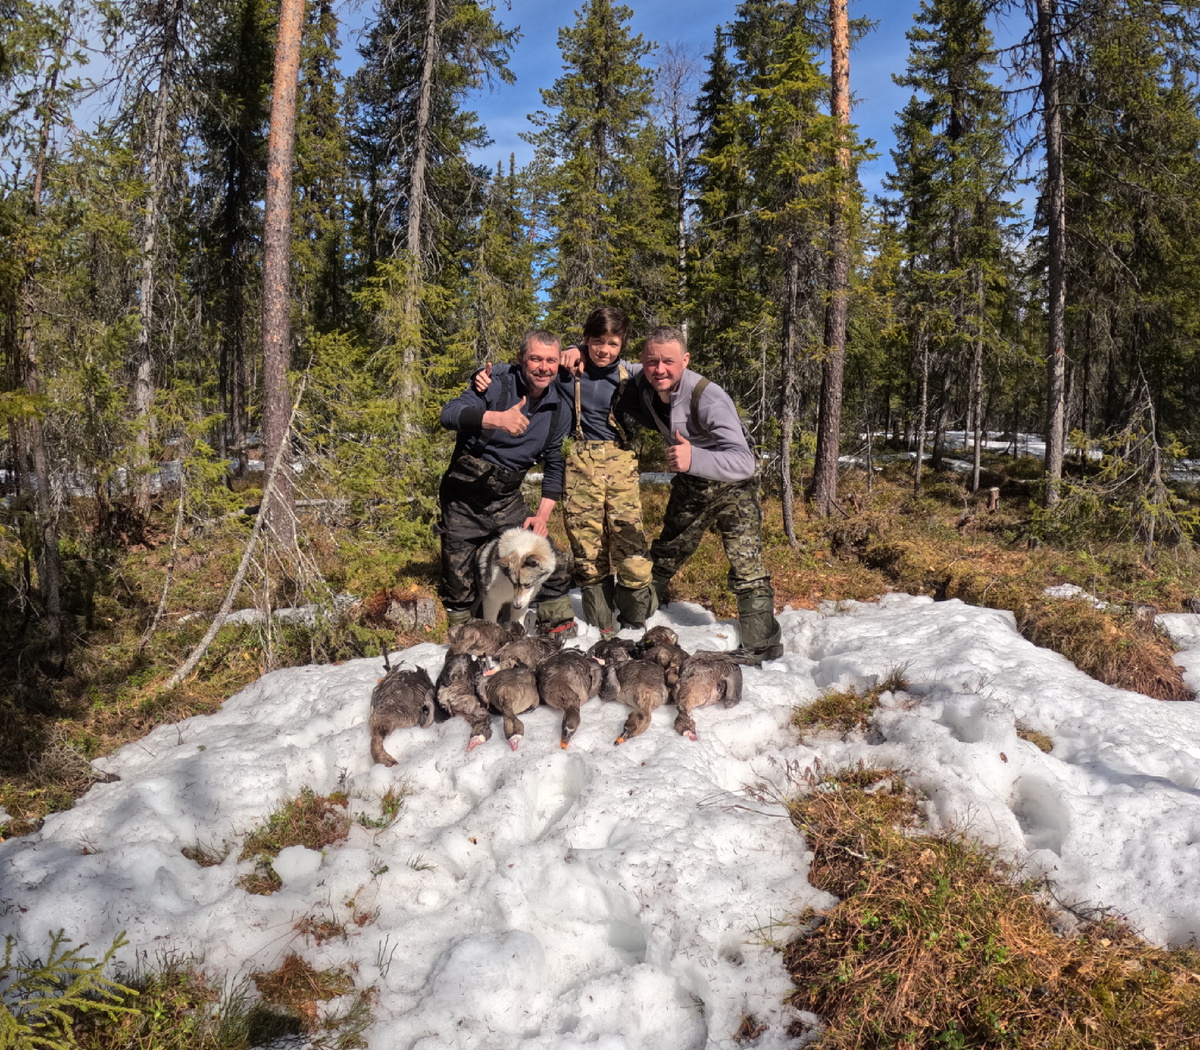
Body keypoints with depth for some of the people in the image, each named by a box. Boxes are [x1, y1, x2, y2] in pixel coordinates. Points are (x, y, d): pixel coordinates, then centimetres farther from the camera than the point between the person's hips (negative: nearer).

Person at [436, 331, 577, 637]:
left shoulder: (560, 410, 3)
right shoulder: (495, 385, -12)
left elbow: (555, 465, 12)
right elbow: (450, 414, -29)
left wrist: (543, 514, 1)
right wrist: (497, 418, -46)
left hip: (507, 501, 3)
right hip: (463, 499, -3)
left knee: (554, 563, -7)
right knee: (459, 588, 5)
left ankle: (559, 629, 15)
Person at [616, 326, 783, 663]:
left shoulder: (708, 398, -36)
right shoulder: (642, 385, -16)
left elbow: (743, 462, -45)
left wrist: (695, 459, -63)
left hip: (731, 484, -6)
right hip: (689, 485, 6)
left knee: (746, 569, -16)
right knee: (663, 558, 19)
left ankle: (762, 647, -3)